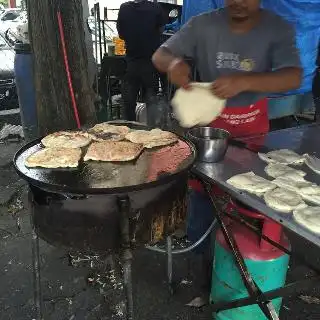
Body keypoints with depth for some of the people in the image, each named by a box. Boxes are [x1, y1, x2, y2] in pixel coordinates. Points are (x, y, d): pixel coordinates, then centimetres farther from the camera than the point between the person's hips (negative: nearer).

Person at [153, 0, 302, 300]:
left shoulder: (278, 29, -13)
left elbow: (293, 77, -25)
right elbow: (160, 55, -9)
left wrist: (242, 81, -42)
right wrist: (173, 63, -35)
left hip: (251, 125, 0)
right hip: (208, 120, 1)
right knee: (202, 186, 8)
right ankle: (201, 252, 33)